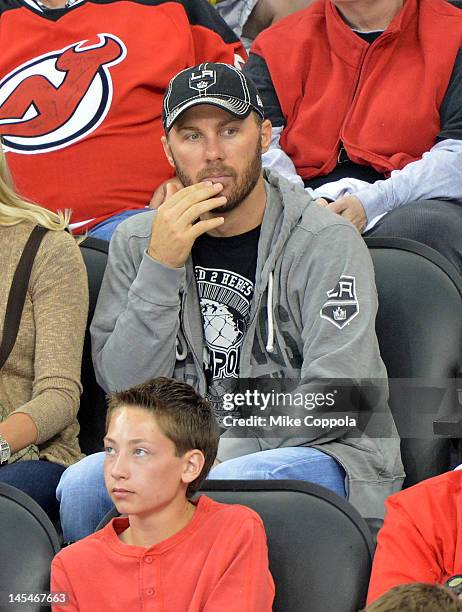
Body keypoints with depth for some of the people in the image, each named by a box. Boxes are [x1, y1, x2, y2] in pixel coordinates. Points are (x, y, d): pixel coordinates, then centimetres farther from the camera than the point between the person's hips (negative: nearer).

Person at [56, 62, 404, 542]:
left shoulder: (328, 244, -6)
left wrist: (222, 452, -20)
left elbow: (335, 400, -14)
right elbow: (125, 387, -3)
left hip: (323, 453, -4)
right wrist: (160, 267, -14)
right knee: (80, 485, -23)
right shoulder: (137, 242, 6)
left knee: (229, 484, -36)